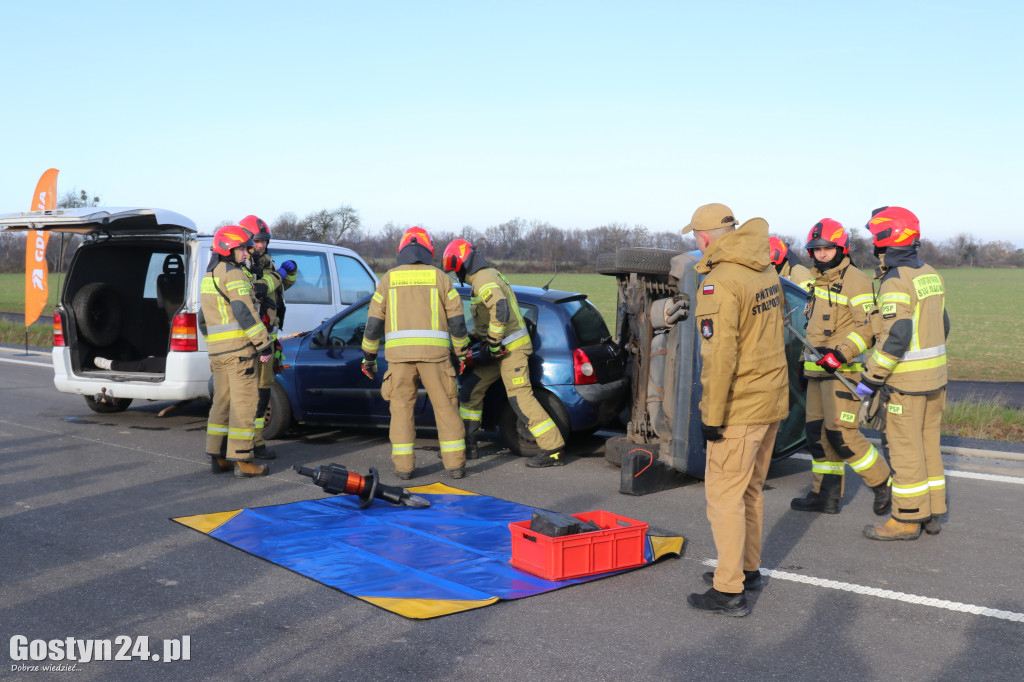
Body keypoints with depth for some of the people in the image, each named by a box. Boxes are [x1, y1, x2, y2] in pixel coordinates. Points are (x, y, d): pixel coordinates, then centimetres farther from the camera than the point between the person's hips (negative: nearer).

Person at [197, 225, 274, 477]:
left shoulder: (208, 277, 20)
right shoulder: (233, 274, -10)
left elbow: (203, 319, 25)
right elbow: (245, 312, -18)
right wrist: (264, 344, -15)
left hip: (217, 350, 9)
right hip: (239, 347, -9)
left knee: (222, 401, 13)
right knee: (243, 402, -6)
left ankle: (217, 457, 15)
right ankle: (241, 460, -6)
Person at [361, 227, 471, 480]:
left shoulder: (389, 278, 10)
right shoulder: (439, 277, 8)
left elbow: (374, 321, 8)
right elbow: (457, 319, 5)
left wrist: (368, 357, 15)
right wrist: (462, 352, 15)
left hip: (399, 353, 1)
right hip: (434, 352, -1)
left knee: (402, 408, 9)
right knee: (445, 406, 6)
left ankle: (404, 466, 6)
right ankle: (455, 464, 5)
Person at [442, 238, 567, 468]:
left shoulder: (483, 280, -15)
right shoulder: (485, 276, 19)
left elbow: (500, 310, -30)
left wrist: (493, 344, -23)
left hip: (511, 347, -11)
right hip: (501, 347, 11)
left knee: (520, 397, -14)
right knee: (471, 388, 13)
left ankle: (553, 450, -13)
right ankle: (468, 444, 20)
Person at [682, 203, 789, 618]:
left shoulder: (719, 283, -18)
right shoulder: (766, 273, 9)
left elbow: (721, 355, -22)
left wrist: (712, 414, -17)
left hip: (740, 408, -9)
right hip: (772, 398, 9)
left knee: (725, 495, -2)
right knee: (750, 490, 19)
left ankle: (729, 591, 2)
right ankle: (748, 569, 31)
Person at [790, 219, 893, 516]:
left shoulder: (855, 281, -11)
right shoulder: (817, 280, 16)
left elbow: (870, 325, -17)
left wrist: (841, 353, -26)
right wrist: (810, 358, 24)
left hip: (844, 370, -9)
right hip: (818, 369, 9)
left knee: (842, 434, -11)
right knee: (818, 433, 9)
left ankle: (883, 483, 6)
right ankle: (826, 495, 17)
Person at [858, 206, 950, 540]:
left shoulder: (897, 281, -19)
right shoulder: (930, 274, 10)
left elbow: (895, 336, -25)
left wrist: (870, 378, -19)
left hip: (905, 380, -9)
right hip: (934, 376, 9)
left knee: (905, 449, -1)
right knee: (928, 445, 15)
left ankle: (907, 519, 6)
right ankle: (932, 514, 23)